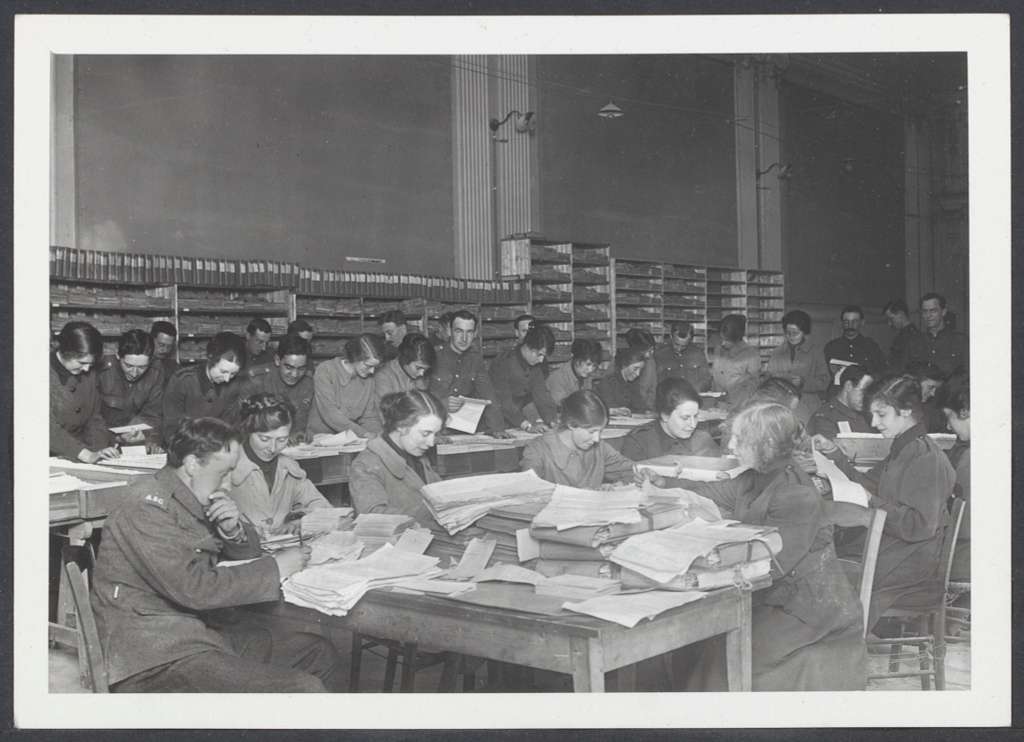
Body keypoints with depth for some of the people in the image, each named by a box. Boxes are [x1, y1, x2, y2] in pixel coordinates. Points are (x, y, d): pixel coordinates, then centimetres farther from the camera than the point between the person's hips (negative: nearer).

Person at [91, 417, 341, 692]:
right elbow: (194, 588, -26)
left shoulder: (195, 496, 11)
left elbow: (248, 552, 19)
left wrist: (234, 530, -5)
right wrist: (275, 568, -17)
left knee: (321, 654, 6)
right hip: (159, 655, -10)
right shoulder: (147, 508, -17)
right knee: (305, 690, -22)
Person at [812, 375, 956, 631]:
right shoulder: (901, 450, 15)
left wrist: (870, 502, -21)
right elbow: (870, 486, 21)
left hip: (909, 566, -9)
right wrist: (835, 454, 12)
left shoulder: (928, 459, -16)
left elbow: (920, 526, -22)